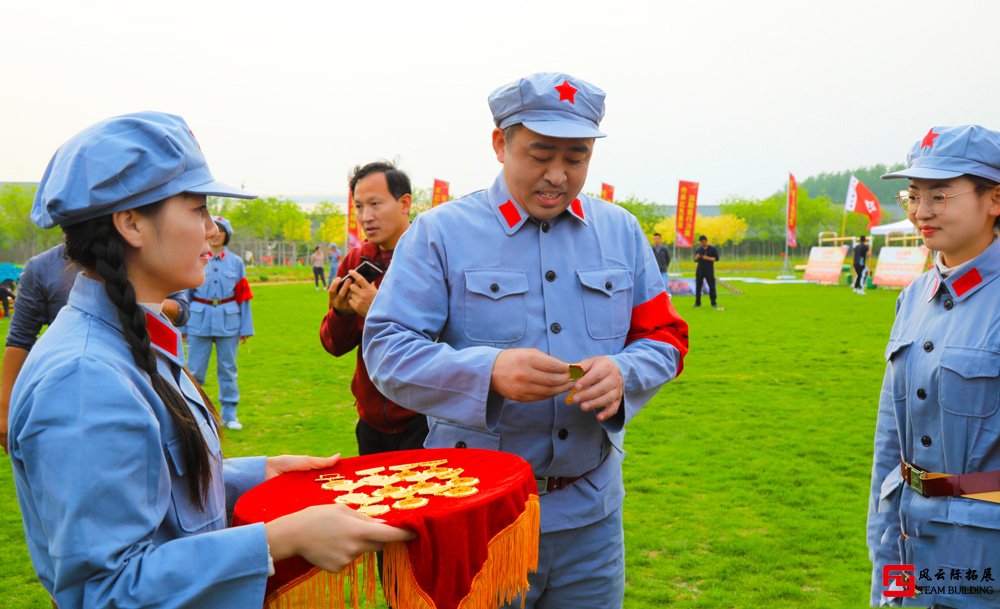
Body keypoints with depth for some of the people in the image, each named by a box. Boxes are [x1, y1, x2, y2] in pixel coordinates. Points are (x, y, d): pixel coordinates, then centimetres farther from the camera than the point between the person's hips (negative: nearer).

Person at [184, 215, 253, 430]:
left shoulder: (236, 262, 4)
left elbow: (243, 297, 5)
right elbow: (184, 294, 4)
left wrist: (246, 328, 3)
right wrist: (182, 326, 2)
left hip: (228, 322, 1)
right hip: (199, 321, -1)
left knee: (228, 368, 8)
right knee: (194, 369, 2)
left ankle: (229, 414, 19)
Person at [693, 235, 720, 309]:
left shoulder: (712, 249, 1)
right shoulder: (698, 249, 10)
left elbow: (716, 258, -3)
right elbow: (695, 260, 15)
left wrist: (707, 258, -16)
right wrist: (697, 257, -9)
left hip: (709, 270, -3)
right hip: (700, 270, 3)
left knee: (712, 286, -4)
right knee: (698, 286, 1)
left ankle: (713, 303, 2)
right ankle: (697, 302, 8)